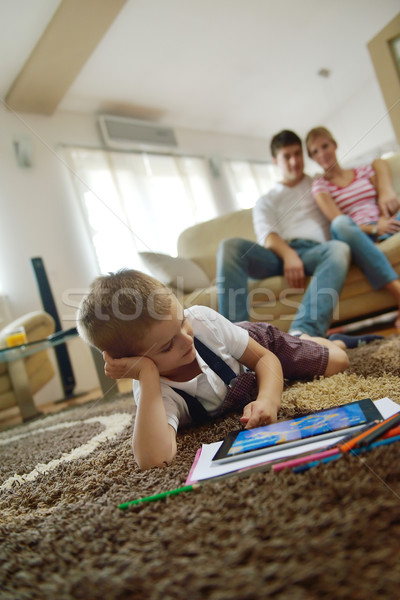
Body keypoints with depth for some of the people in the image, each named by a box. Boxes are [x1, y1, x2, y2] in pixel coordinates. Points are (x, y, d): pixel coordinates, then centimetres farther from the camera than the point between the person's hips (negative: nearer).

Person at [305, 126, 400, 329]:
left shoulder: (364, 170, 22)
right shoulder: (319, 185, 12)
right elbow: (337, 221, -5)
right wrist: (373, 228, -20)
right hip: (356, 236, -3)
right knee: (340, 223, -38)